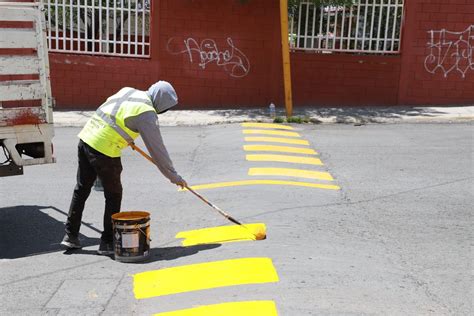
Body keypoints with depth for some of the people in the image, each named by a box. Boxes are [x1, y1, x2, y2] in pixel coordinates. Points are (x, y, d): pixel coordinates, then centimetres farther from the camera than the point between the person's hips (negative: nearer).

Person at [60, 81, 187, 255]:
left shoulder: (128, 91, 13)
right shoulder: (147, 113, -10)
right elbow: (157, 149, -8)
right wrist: (174, 176, 0)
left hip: (86, 138, 8)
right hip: (104, 151, -8)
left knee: (81, 189, 18)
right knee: (113, 195, 7)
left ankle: (70, 235, 28)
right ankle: (107, 242, 14)